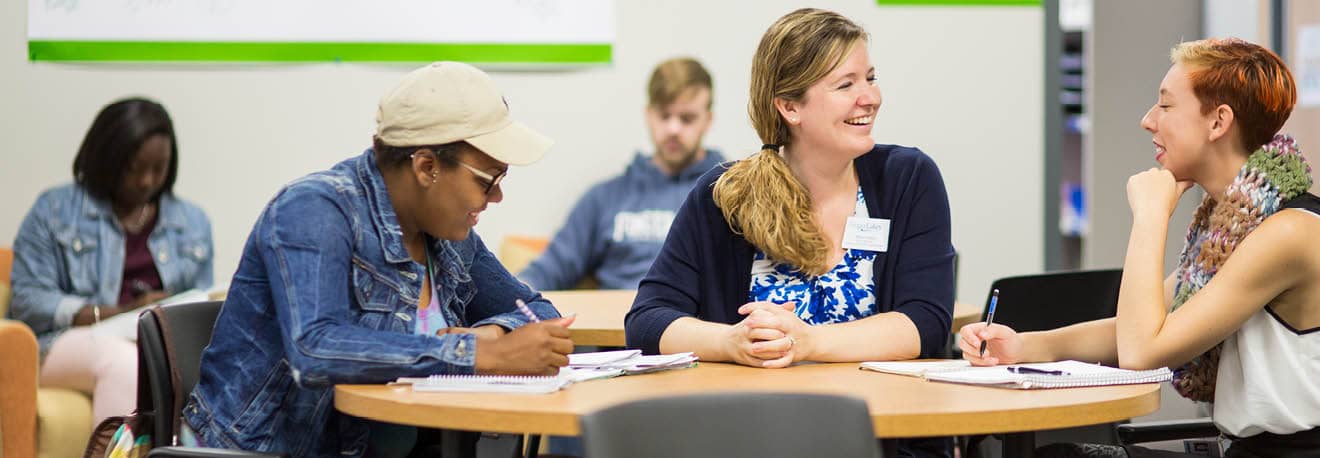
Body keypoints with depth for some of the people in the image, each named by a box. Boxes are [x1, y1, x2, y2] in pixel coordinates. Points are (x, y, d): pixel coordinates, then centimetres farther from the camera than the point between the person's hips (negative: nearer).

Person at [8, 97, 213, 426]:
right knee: (124, 363, -39)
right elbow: (27, 300, 0)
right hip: (68, 343, -3)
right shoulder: (54, 210, 9)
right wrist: (120, 313, -12)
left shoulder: (192, 222, 22)